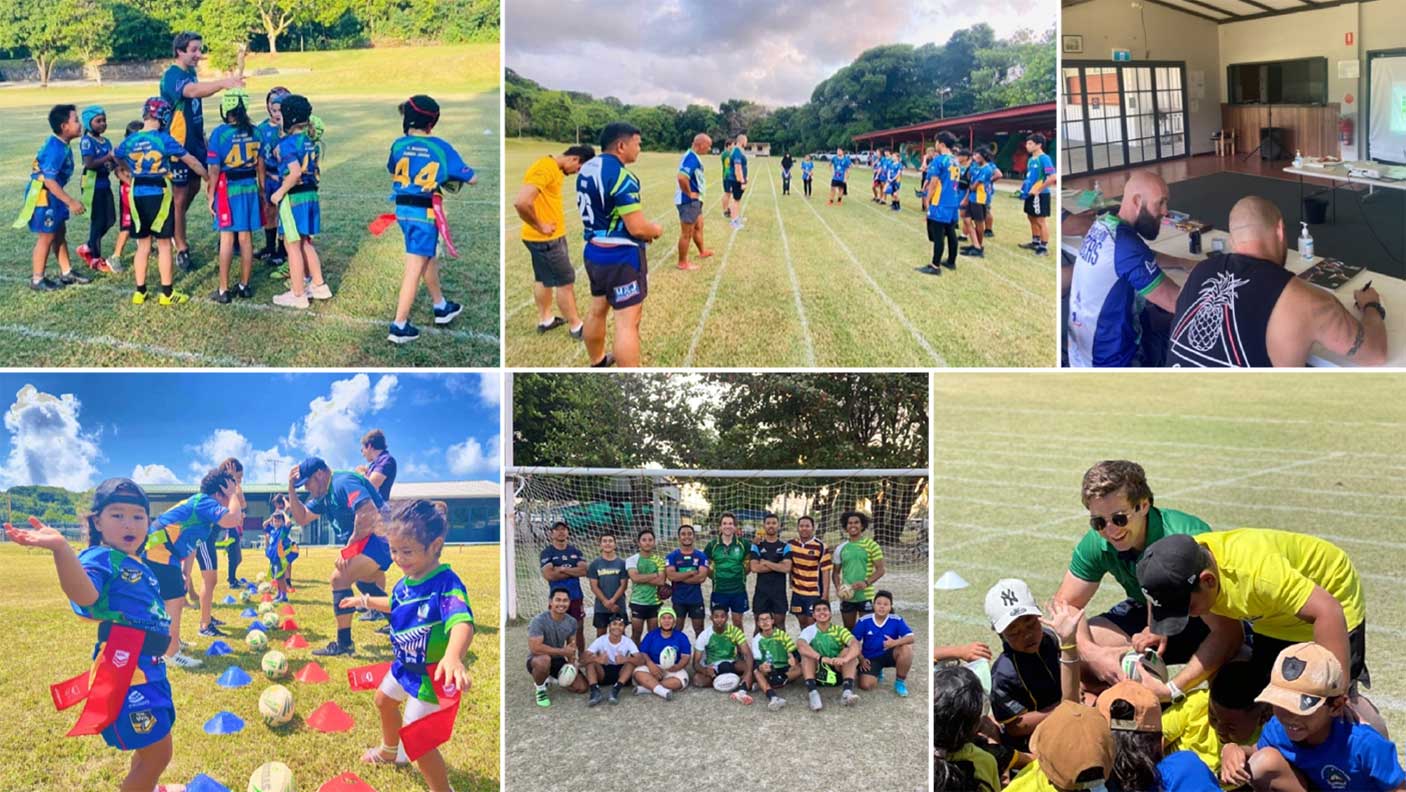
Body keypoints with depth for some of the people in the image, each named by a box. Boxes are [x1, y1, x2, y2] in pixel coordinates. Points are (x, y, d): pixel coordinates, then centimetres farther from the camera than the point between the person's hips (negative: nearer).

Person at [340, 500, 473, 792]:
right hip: (404, 666, 10)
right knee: (384, 701, 33)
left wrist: (453, 657, -68)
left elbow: (462, 623, -50)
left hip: (430, 676, -10)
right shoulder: (406, 582, -5)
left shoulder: (447, 584, -32)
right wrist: (366, 601, 27)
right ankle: (388, 751, 64)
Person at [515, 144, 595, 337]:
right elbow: (521, 202, -33)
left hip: (551, 236, 10)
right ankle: (576, 326, 11)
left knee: (543, 278, 21)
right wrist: (539, 226, -21)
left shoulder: (553, 168, 7)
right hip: (545, 238, -10)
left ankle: (545, 319, 34)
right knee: (565, 281, 0)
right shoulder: (545, 169, -24)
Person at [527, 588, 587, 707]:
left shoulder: (571, 622, -3)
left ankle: (553, 678, 23)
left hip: (558, 660, 6)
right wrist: (563, 651, -26)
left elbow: (571, 646, 12)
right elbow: (535, 648, -32)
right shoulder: (539, 620, -24)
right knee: (544, 660, -42)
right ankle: (540, 689, -10)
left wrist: (571, 662, -8)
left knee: (581, 687, -5)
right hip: (536, 660, -6)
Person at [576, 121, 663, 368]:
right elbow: (637, 228, -24)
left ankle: (598, 363, 42)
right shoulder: (621, 177, -22)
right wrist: (656, 230, -1)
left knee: (597, 310, 23)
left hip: (594, 250, 9)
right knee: (627, 322, -5)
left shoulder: (586, 169, 6)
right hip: (621, 256, -9)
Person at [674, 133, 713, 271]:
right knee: (687, 232, 0)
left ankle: (702, 251, 44)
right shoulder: (692, 158, -24)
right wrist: (689, 194, -23)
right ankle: (683, 262, 10)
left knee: (698, 227, 26)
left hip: (694, 201, 10)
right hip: (689, 201, -10)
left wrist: (692, 192, 15)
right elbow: (681, 177, -37)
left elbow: (683, 175, 22)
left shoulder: (692, 156, 8)